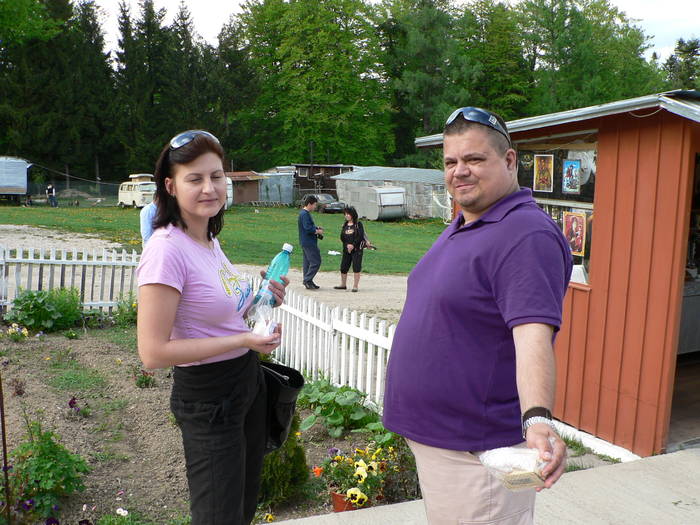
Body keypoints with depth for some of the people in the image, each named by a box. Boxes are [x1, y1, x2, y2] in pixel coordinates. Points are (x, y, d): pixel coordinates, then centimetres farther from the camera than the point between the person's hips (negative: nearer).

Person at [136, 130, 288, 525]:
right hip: (207, 396, -9)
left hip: (247, 379, 9)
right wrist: (243, 340, -24)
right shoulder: (168, 249, -22)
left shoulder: (210, 240, 4)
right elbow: (153, 352, -25)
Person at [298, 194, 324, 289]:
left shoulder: (305, 213, 16)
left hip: (306, 242, 11)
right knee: (316, 261, -9)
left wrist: (317, 228, 7)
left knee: (307, 262, 13)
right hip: (308, 242, -11)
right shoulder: (305, 214, -17)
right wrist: (317, 231, -11)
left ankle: (307, 282, 18)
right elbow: (307, 228, -24)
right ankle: (307, 280, -6)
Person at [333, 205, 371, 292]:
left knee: (356, 268, -5)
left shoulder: (358, 224, -2)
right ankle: (343, 285, 22)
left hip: (357, 249, -5)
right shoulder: (344, 225, 12)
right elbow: (342, 237, 7)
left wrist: (353, 245, -16)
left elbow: (360, 236, -9)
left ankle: (355, 286, 3)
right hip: (346, 249, 5)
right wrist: (347, 245, -8)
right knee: (343, 267, 7)